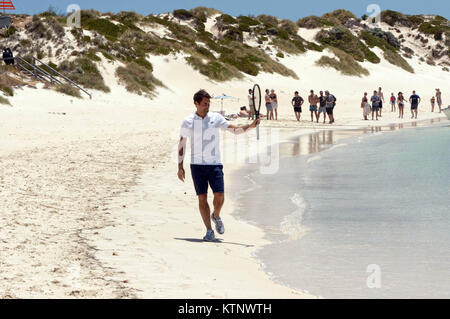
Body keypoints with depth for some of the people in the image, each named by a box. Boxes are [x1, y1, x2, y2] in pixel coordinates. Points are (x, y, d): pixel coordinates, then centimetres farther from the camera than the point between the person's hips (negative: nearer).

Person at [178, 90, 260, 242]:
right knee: (202, 198, -3)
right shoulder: (188, 122, 1)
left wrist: (250, 126, -15)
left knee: (220, 196, -9)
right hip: (197, 165, 0)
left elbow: (235, 129, 3)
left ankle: (216, 216, 22)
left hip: (214, 164, 0)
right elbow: (181, 145, 8)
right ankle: (209, 231, 4)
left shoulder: (216, 118, 3)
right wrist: (180, 167, 5)